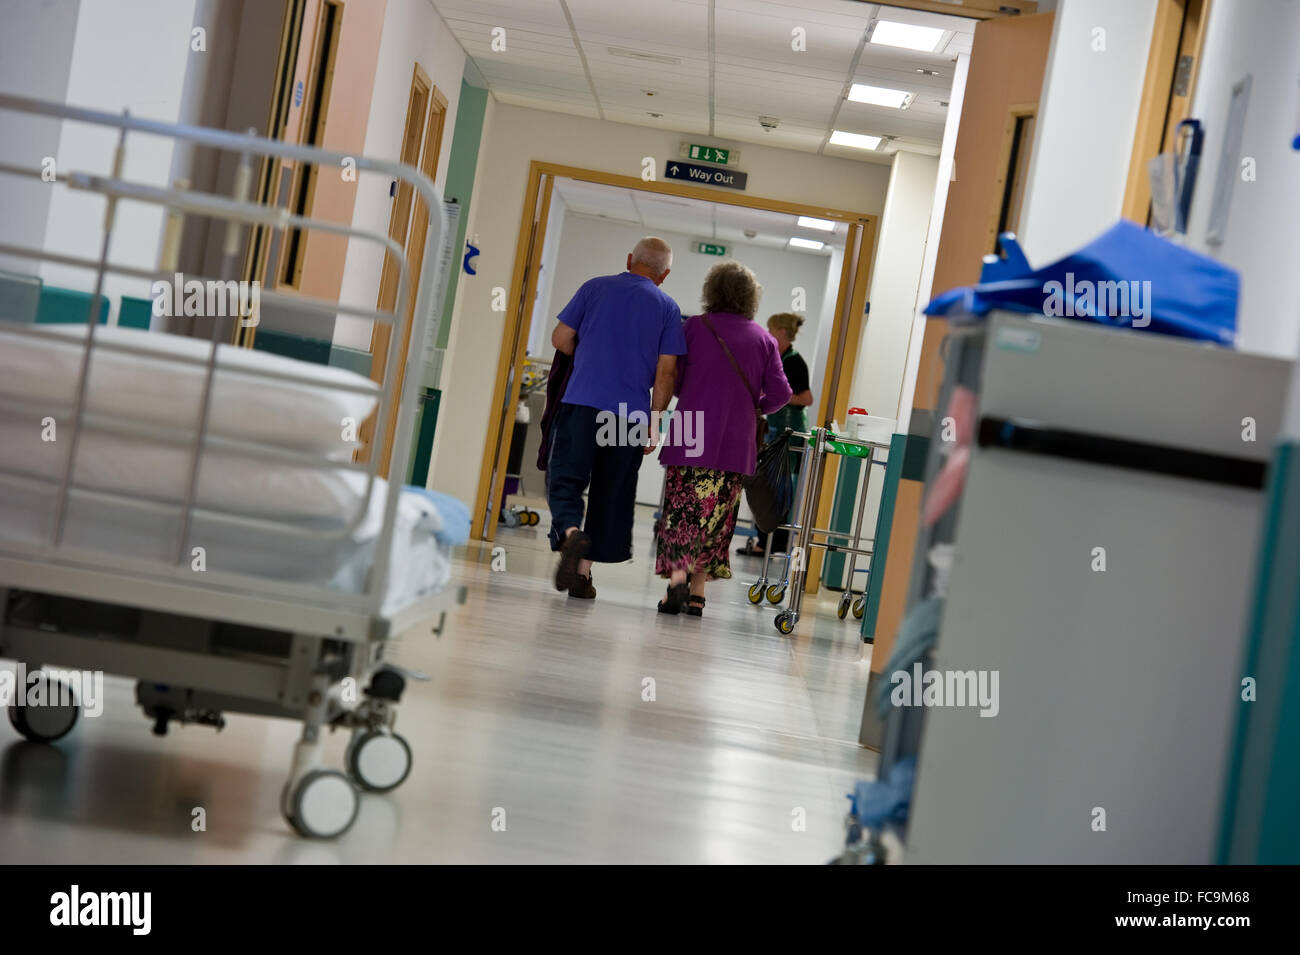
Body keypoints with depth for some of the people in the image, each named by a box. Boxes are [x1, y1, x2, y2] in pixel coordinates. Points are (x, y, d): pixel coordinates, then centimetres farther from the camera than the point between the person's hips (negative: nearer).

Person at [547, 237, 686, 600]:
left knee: (565, 479, 3)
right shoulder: (668, 307, 7)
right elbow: (666, 372, 1)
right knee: (611, 494, 9)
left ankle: (571, 533, -25)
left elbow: (560, 338, 7)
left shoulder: (595, 287, 9)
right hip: (631, 414, 1)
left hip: (582, 401, 0)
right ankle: (583, 570, 8)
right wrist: (654, 423, 5)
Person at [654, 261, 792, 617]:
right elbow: (780, 394, 1)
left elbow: (671, 378, 1)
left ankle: (677, 574, -17)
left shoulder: (695, 327, 0)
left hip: (691, 434, -2)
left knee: (681, 508, 2)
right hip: (737, 442, 2)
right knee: (716, 516, 8)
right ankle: (697, 591, 10)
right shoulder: (764, 339, 5)